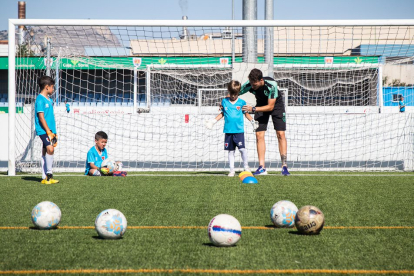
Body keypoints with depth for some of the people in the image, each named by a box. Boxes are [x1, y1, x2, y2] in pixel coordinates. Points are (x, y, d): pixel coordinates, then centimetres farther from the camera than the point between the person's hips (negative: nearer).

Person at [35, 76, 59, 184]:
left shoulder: (49, 100, 16)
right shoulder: (40, 100, -11)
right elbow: (41, 117, -17)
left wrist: (54, 132, 20)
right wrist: (48, 131, -20)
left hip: (50, 131, 9)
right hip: (43, 131, -9)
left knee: (46, 152, 10)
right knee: (50, 149, -23)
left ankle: (44, 178, 12)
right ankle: (49, 174, -18)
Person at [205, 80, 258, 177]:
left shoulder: (241, 102, 3)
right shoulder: (224, 102, 8)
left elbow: (246, 113, 11)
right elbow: (222, 113, 19)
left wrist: (252, 121, 1)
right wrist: (214, 121, 14)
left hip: (239, 130, -2)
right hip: (228, 130, 2)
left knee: (242, 148, -11)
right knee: (231, 151, 5)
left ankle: (246, 166, 9)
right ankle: (232, 170, 11)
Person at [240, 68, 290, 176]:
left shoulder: (271, 85, -36)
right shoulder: (249, 85, -27)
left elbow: (270, 106, -31)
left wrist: (253, 109, -38)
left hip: (276, 104, -3)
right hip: (261, 105, 3)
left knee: (280, 134, -11)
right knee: (259, 134, -8)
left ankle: (284, 166, -7)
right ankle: (262, 167, -6)